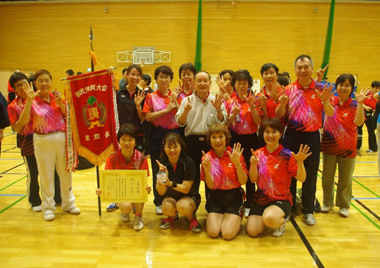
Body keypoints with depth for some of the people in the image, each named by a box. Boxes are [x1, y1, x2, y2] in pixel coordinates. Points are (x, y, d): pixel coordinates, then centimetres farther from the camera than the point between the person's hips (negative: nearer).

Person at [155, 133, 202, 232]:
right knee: (167, 207, -31)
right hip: (170, 196, 3)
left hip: (189, 197, -2)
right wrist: (161, 182, -35)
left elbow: (186, 189, -19)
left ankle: (191, 218, 2)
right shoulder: (161, 164, -12)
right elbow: (161, 192, -14)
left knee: (182, 206, -35)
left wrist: (170, 183, -36)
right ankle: (173, 217, 7)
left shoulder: (188, 163, -20)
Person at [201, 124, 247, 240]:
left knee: (228, 234, -16)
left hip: (234, 197, -1)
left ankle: (236, 219, 16)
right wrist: (207, 169, -23)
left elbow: (243, 181, -9)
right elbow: (211, 186, -5)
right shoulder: (207, 157, -1)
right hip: (215, 197, 2)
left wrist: (237, 163, -24)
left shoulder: (235, 154, -5)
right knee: (213, 232, -15)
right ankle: (220, 216, 17)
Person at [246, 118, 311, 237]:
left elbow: (301, 178, -12)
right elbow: (253, 180, -3)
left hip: (281, 200, -4)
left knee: (269, 218, -35)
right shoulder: (258, 154, 1)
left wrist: (300, 162, -29)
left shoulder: (287, 155, -10)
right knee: (252, 231, -12)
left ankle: (281, 221, 2)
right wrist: (253, 164, -21)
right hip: (260, 198, 4)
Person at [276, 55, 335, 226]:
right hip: (292, 136, 0)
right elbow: (279, 116, 0)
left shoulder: (320, 89, 0)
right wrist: (282, 104, -21)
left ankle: (308, 211, 23)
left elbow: (330, 114, -2)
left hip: (312, 136, 0)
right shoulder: (289, 90, 1)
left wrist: (325, 101, -21)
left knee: (310, 176, 8)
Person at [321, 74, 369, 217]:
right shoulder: (331, 101, 1)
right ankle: (327, 203, 28)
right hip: (329, 145, 2)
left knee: (345, 179, 9)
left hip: (347, 147, -2)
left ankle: (344, 206, 25)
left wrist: (360, 103, -31)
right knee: (327, 177, 11)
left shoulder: (354, 105, -7)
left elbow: (358, 122, -21)